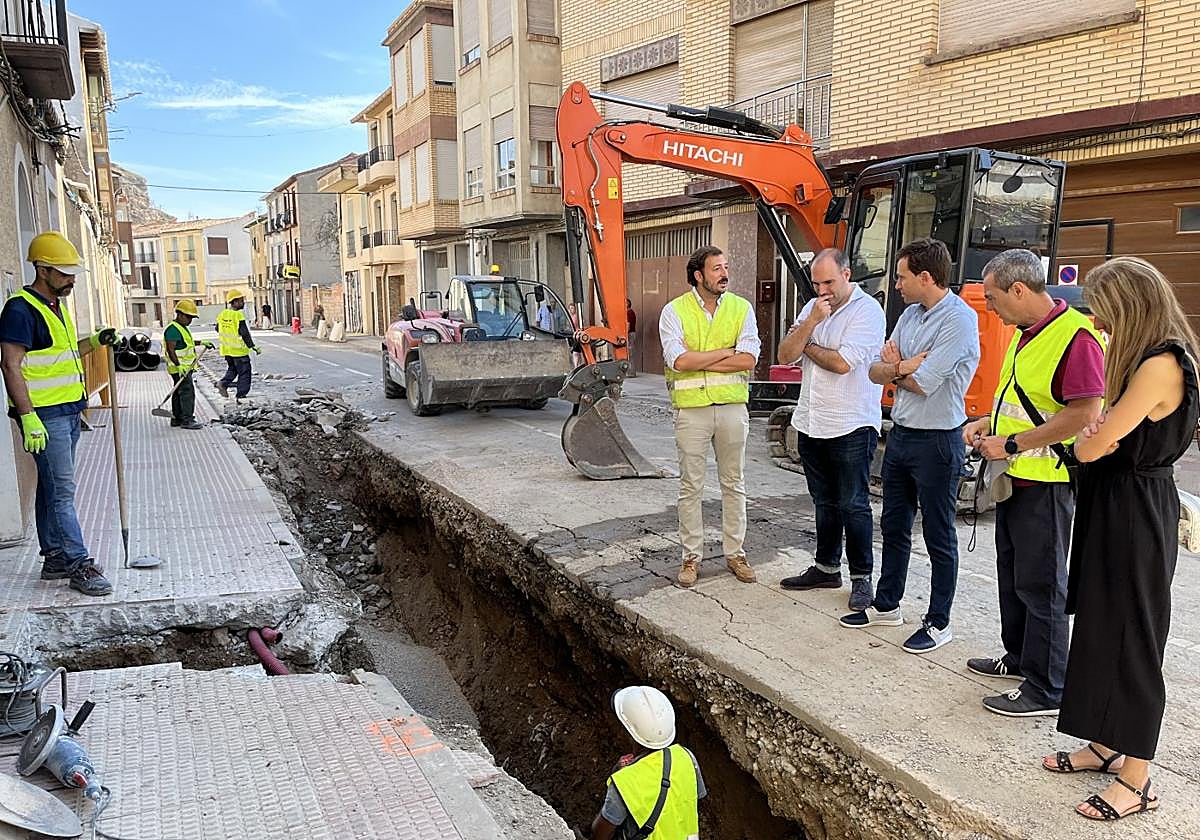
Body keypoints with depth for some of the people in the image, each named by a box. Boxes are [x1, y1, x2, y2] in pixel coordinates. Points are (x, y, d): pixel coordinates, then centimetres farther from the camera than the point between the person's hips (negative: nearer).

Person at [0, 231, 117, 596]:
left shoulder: (57, 305, 16)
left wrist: (93, 342, 9)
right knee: (62, 491, -7)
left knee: (53, 488, 14)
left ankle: (54, 558, 21)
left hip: (69, 411, 9)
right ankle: (79, 565, -3)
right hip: (44, 415, -9)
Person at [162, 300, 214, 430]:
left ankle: (176, 418, 21)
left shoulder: (182, 327, 18)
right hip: (179, 368, -11)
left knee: (179, 393, 14)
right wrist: (178, 366, -28)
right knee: (187, 391, -13)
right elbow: (170, 349, -23)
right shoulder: (173, 329, -16)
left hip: (185, 367, 11)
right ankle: (187, 420, -14)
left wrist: (202, 343, 31)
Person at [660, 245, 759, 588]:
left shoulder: (741, 308, 3)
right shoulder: (675, 311, -3)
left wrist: (698, 361, -13)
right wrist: (727, 352, -12)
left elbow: (749, 359, -10)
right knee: (691, 486, 5)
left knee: (734, 483, 11)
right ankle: (691, 556, 17)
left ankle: (735, 552, 23)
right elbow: (678, 360, -17)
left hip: (732, 406, 2)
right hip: (692, 408, -2)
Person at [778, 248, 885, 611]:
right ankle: (826, 568, 28)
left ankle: (861, 577, 13)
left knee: (853, 505, 1)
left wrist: (806, 346, -4)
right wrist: (811, 323, -13)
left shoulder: (867, 310, -11)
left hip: (852, 427, -7)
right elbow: (785, 355, 1)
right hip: (811, 423, 7)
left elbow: (842, 363, -21)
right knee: (825, 503, 16)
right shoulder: (812, 307, 11)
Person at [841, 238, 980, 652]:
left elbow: (922, 383, -22)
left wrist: (896, 367, -4)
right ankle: (886, 605, 33)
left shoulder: (959, 319, -17)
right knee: (893, 526, 18)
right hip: (900, 435, 9)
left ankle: (938, 623, 19)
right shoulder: (910, 315, 9)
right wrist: (905, 366, -15)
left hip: (937, 443, -8)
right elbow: (876, 372, 5)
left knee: (939, 537, 5)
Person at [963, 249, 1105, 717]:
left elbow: (1085, 413, -26)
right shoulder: (1025, 334, 12)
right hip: (1015, 477, 10)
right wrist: (988, 424, 8)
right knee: (1012, 574, 20)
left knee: (1040, 586, -1)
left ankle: (1046, 691, 12)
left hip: (1047, 481, -10)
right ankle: (1018, 658, 37)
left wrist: (1012, 444, -23)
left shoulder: (1075, 336, -20)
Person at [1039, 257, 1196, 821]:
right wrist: (1100, 433, -10)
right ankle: (1107, 746, 31)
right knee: (1102, 627, 16)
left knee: (1130, 639, 0)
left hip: (1136, 515, -9)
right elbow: (1101, 436, 10)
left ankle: (1136, 780, 15)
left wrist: (1091, 437, 0)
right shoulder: (1139, 358, 12)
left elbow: (1092, 446, -21)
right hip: (1112, 505, 9)